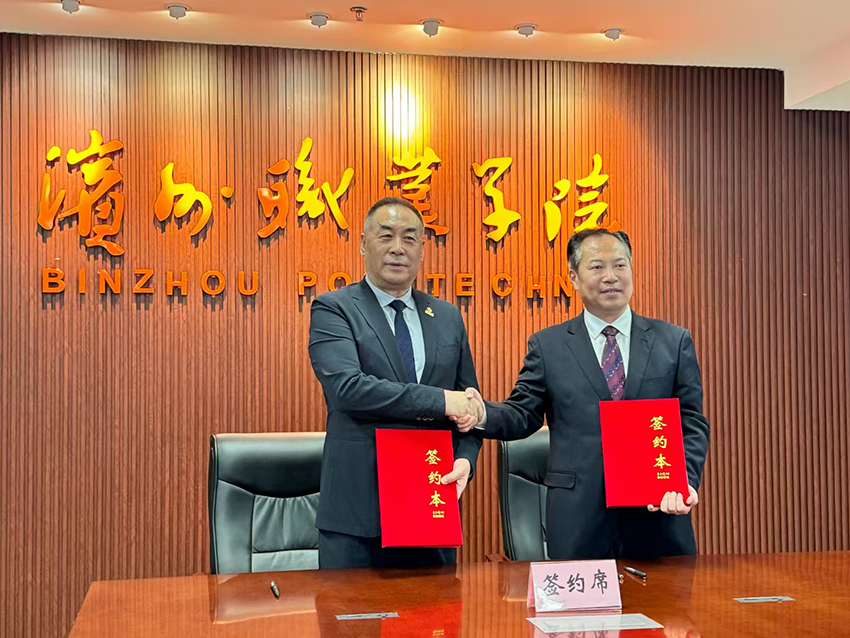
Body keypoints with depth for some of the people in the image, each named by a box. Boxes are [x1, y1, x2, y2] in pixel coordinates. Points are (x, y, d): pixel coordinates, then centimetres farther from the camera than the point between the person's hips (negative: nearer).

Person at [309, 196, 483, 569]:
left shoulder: (448, 318, 13)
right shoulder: (333, 310, -2)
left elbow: (470, 406, 15)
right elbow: (346, 386, -18)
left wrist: (465, 458, -5)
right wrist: (440, 401, -18)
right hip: (356, 510, -4)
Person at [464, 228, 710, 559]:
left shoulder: (674, 342, 8)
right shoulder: (547, 345, 7)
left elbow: (693, 424, 6)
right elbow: (523, 414, 7)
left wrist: (684, 480, -10)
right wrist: (483, 414, -14)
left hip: (658, 514, 1)